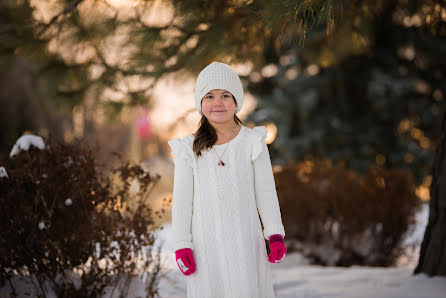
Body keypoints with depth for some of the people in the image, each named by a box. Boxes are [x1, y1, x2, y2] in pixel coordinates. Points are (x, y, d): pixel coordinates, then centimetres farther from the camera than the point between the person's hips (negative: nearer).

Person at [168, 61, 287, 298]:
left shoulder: (252, 142, 1)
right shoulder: (189, 149, 1)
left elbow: (266, 191, 4)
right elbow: (181, 200, 4)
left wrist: (275, 235, -1)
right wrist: (181, 245, 0)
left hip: (245, 238, 0)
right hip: (205, 241, 0)